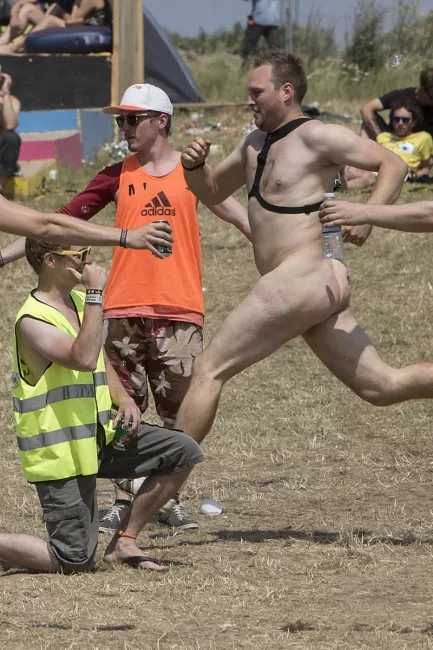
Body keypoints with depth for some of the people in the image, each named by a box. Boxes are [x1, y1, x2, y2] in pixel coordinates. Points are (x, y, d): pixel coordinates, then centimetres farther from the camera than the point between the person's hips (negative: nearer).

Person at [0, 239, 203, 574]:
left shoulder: (79, 303, 8)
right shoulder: (33, 320, -20)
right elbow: (84, 358, -36)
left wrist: (122, 398, 2)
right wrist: (95, 293, -32)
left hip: (99, 437, 9)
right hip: (60, 454, -9)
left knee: (183, 451, -1)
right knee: (74, 561, -12)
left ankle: (124, 542, 7)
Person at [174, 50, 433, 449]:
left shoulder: (315, 137, -8)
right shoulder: (257, 144, 19)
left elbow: (393, 164, -9)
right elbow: (213, 191, 30)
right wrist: (194, 166, 8)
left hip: (299, 281, -10)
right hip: (320, 285, 10)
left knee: (208, 370, -5)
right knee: (382, 386, 7)